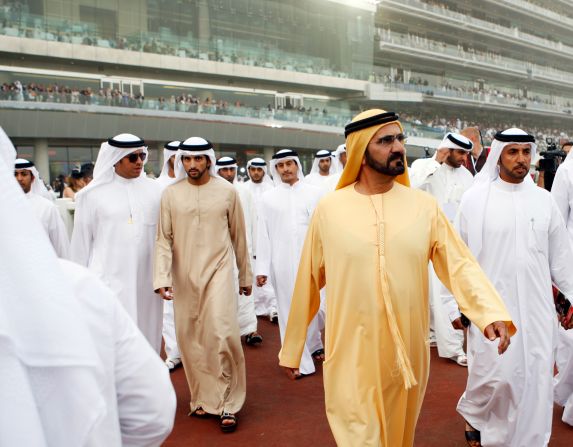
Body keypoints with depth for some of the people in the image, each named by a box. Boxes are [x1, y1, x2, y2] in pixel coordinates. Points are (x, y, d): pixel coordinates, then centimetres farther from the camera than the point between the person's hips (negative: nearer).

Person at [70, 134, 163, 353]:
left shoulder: (154, 190, 4)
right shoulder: (93, 194, -1)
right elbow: (81, 240, 4)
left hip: (146, 281, 3)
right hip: (108, 280, -2)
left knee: (146, 337, 11)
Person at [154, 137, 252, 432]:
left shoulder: (227, 191, -1)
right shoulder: (171, 194, 1)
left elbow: (239, 237, 6)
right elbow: (164, 239, 0)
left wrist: (246, 276, 11)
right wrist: (161, 277, -10)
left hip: (218, 271, -2)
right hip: (184, 277, 2)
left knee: (222, 334, -10)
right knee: (190, 339, 7)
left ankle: (228, 403, 7)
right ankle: (203, 398, 25)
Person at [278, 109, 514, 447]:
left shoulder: (425, 206, -2)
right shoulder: (329, 209, -4)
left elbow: (460, 264, -3)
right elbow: (308, 282, 1)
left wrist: (491, 312, -22)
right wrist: (292, 349, 8)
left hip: (407, 354, 3)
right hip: (351, 356, -2)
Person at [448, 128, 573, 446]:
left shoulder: (544, 200, 4)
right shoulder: (475, 198, -4)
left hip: (536, 305, 3)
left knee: (535, 378, 6)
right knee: (495, 374, -1)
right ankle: (472, 413, 30)